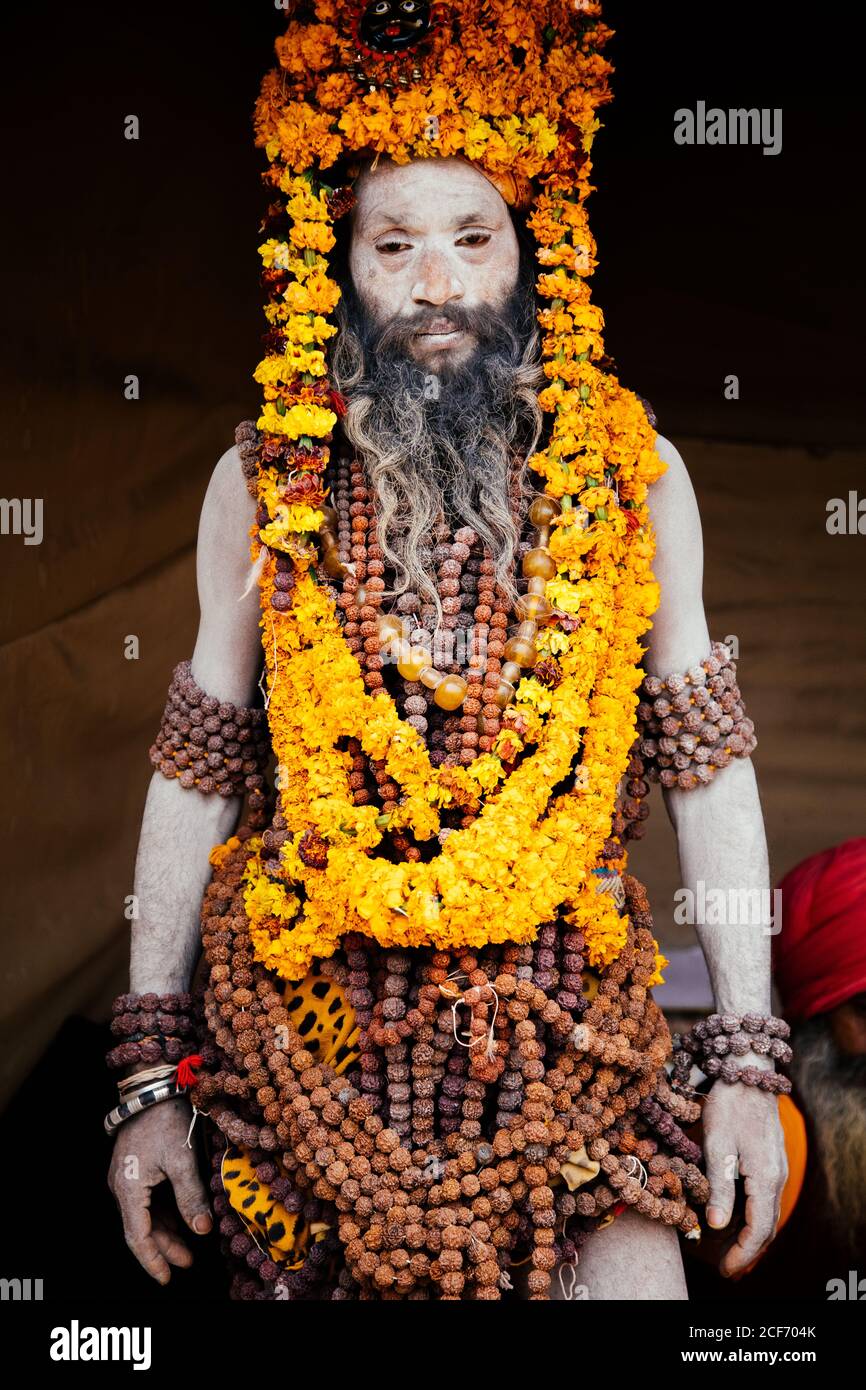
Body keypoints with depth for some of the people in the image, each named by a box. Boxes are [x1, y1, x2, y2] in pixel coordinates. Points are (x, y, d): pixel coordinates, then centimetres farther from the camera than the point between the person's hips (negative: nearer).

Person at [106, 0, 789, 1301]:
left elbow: (709, 767, 3)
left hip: (568, 1024, 0)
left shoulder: (631, 472, 2)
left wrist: (749, 1061, -1)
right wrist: (149, 1070, 3)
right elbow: (195, 774, 4)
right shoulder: (263, 482, 2)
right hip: (304, 1022, 0)